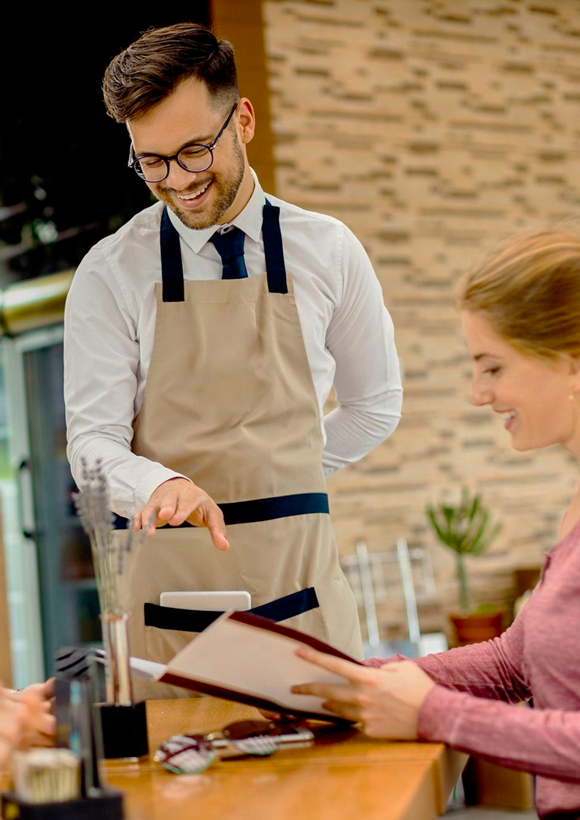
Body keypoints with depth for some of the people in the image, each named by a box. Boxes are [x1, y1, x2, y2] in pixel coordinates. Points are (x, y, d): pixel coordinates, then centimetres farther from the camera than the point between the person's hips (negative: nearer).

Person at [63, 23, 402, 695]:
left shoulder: (329, 253, 5)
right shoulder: (110, 274, 0)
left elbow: (375, 406, 17)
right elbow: (92, 443, -5)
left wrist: (271, 482, 10)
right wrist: (165, 484, -25)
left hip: (302, 592, 1)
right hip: (168, 585, -1)